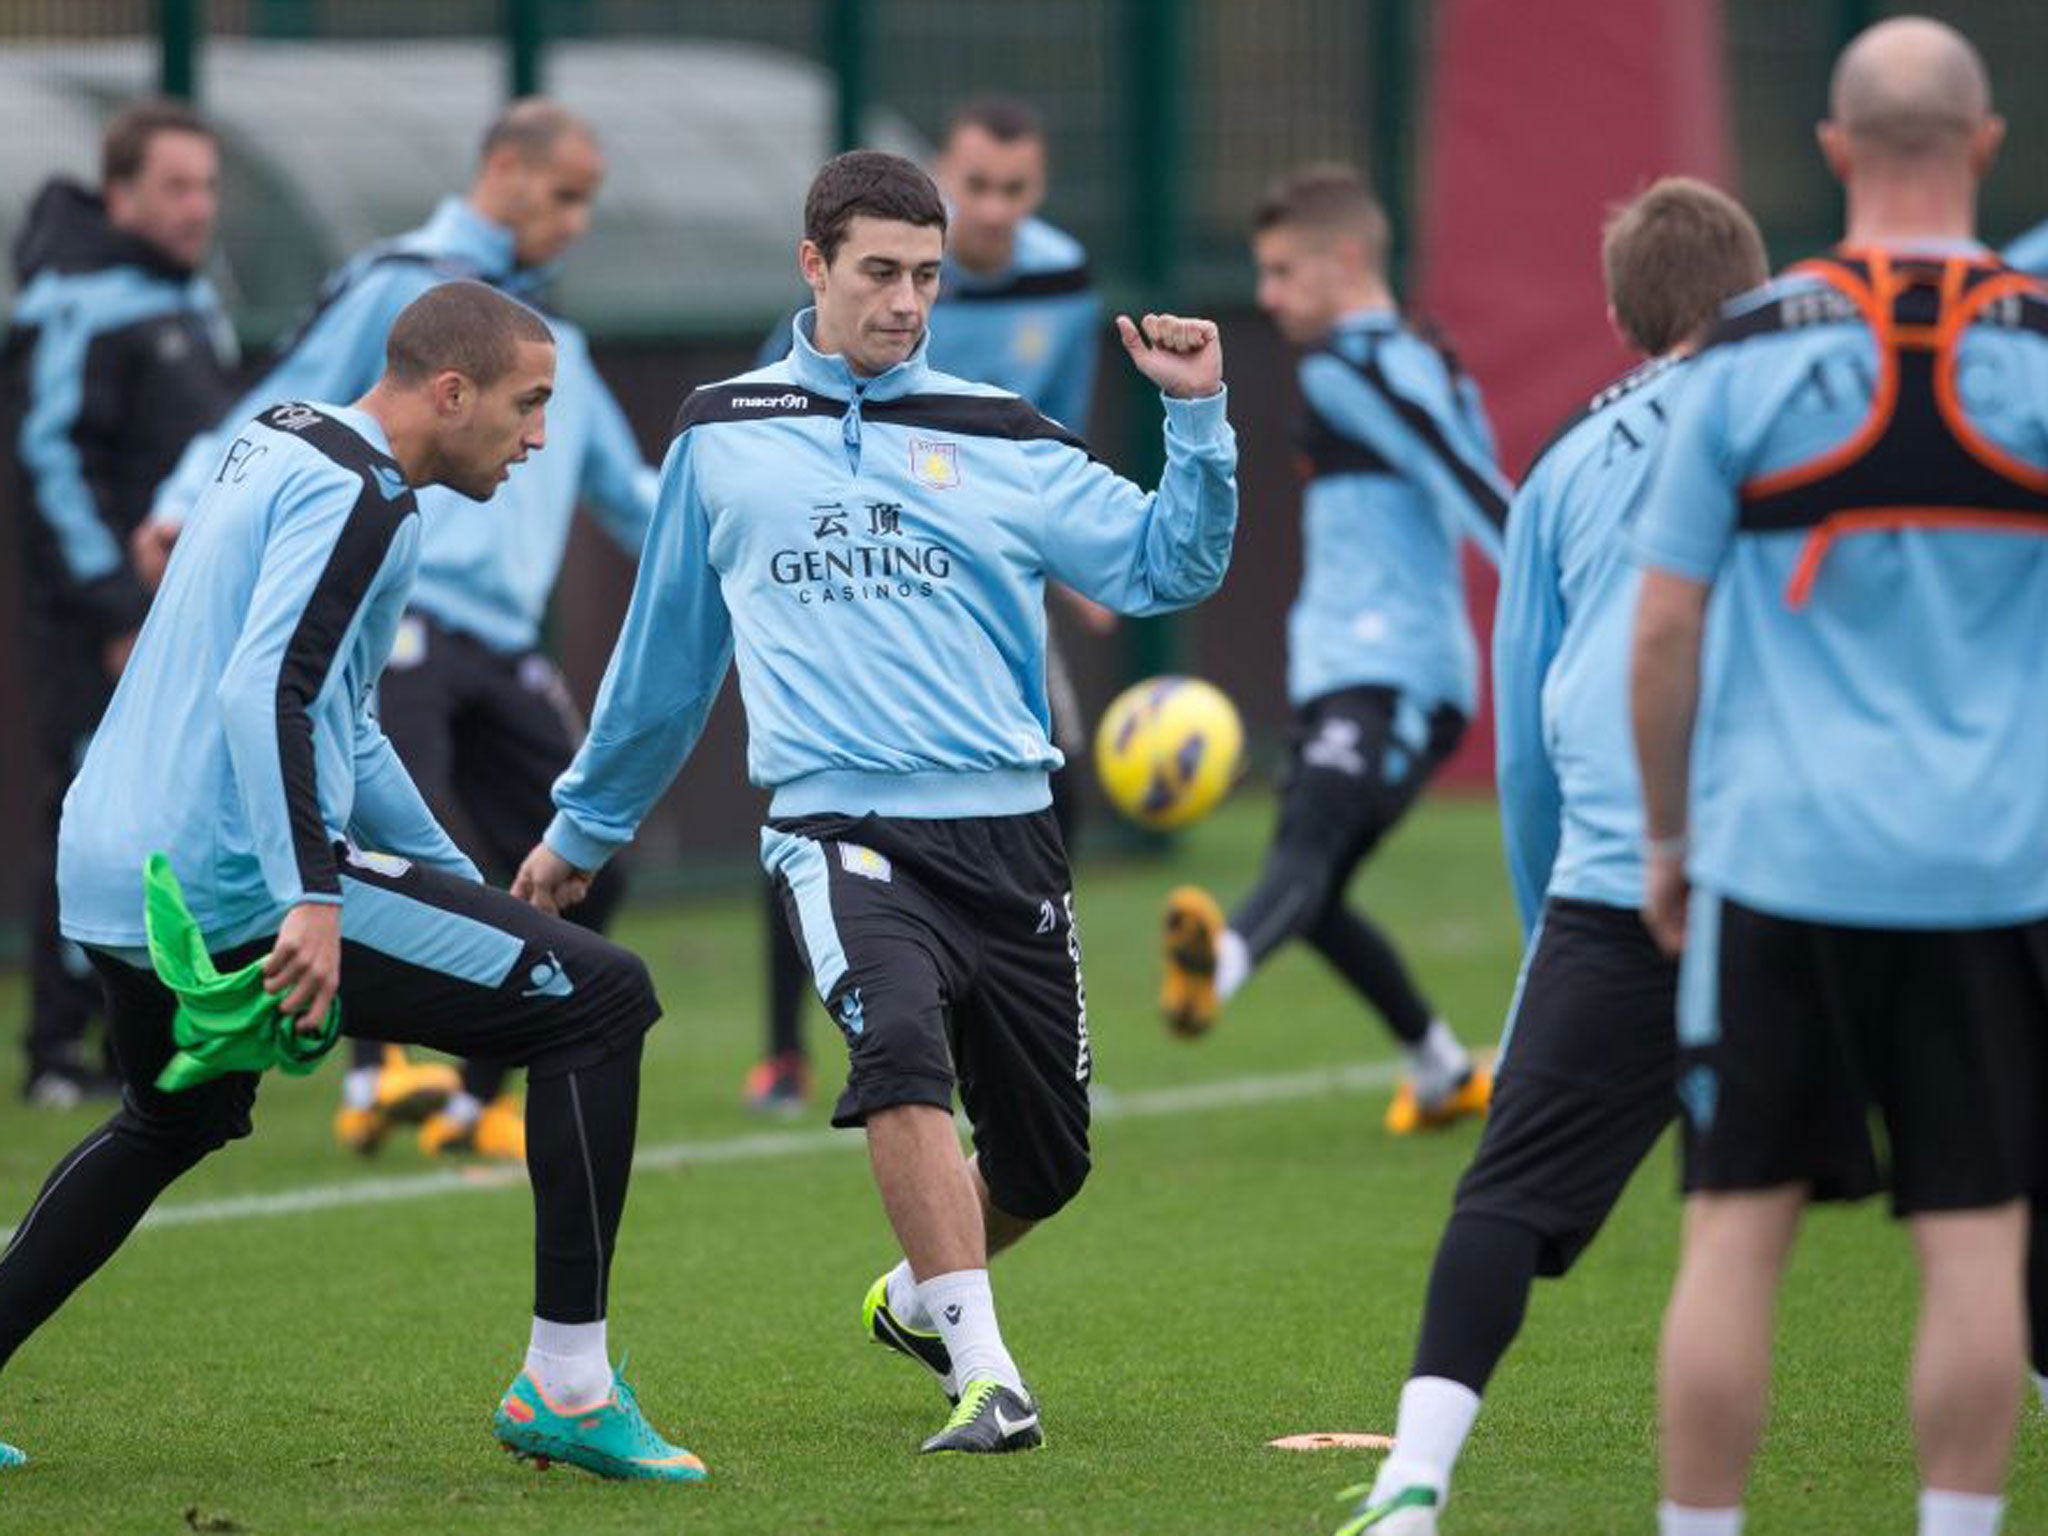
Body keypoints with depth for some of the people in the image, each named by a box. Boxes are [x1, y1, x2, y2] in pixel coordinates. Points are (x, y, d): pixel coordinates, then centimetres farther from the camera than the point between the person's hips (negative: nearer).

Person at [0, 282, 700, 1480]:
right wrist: (312, 897, -31)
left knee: (172, 1124, 37)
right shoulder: (358, 496, -11)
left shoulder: (279, 447, 20)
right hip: (236, 883, -10)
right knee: (602, 1003, -7)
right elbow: (268, 692, -25)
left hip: (108, 878, 10)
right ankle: (566, 1387, -8)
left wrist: (459, 885, 30)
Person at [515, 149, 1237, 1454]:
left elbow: (1167, 565, 3)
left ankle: (922, 1296, 41)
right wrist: (587, 825, 29)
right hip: (842, 827, -2)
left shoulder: (997, 440, 8)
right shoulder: (723, 437, 11)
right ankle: (985, 1376, -30)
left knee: (1045, 1162, 8)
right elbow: (668, 649, 22)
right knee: (901, 1047, -31)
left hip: (1005, 830, 2)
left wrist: (1198, 416, -12)